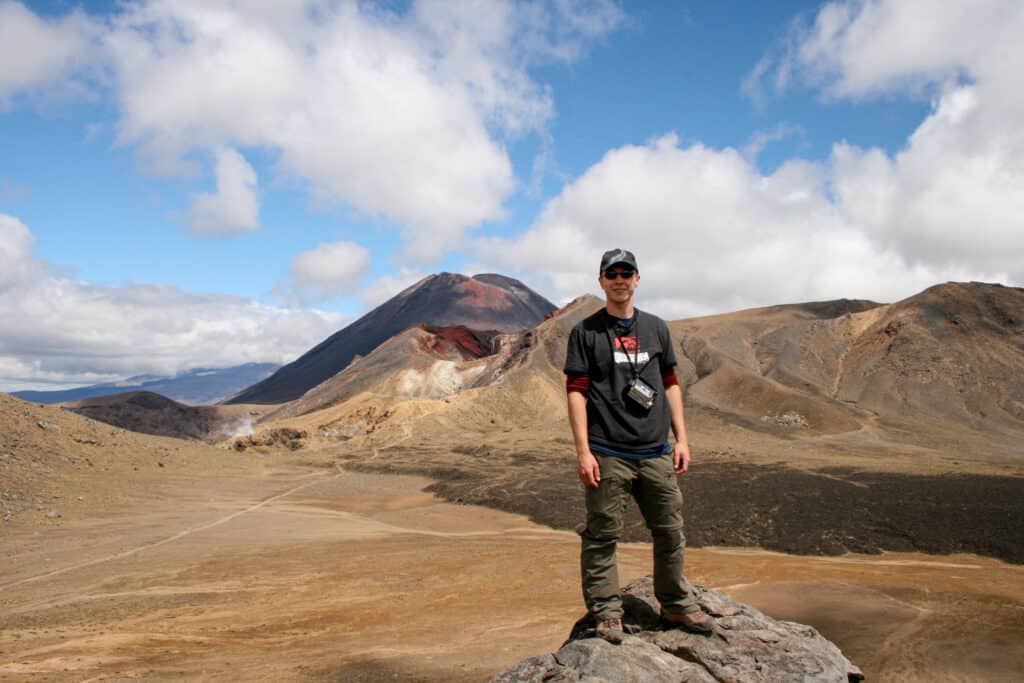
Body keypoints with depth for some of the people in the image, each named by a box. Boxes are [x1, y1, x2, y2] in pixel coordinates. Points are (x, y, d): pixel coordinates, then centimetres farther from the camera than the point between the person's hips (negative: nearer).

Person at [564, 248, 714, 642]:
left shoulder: (656, 328, 14)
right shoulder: (586, 332, 1)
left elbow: (670, 384, 17)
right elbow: (576, 391, -4)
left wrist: (681, 439, 10)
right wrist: (583, 452, -11)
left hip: (657, 453, 4)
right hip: (608, 454, -4)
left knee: (670, 532, 12)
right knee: (602, 536, 0)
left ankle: (676, 604, 29)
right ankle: (606, 613, 13)